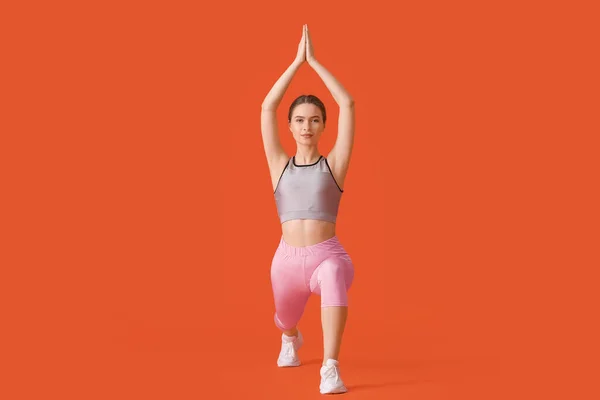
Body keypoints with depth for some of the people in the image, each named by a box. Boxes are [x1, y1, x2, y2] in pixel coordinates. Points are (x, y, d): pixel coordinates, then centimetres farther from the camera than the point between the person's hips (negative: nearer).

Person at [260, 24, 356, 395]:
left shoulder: (334, 164, 0)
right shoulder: (280, 166, 5)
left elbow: (349, 104, -8)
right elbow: (267, 108, -3)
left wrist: (314, 61, -4)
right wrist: (297, 61, -3)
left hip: (328, 256, -3)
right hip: (287, 259, 4)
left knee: (333, 275, -40)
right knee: (286, 321, 27)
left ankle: (331, 369, -40)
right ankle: (291, 339, 68)